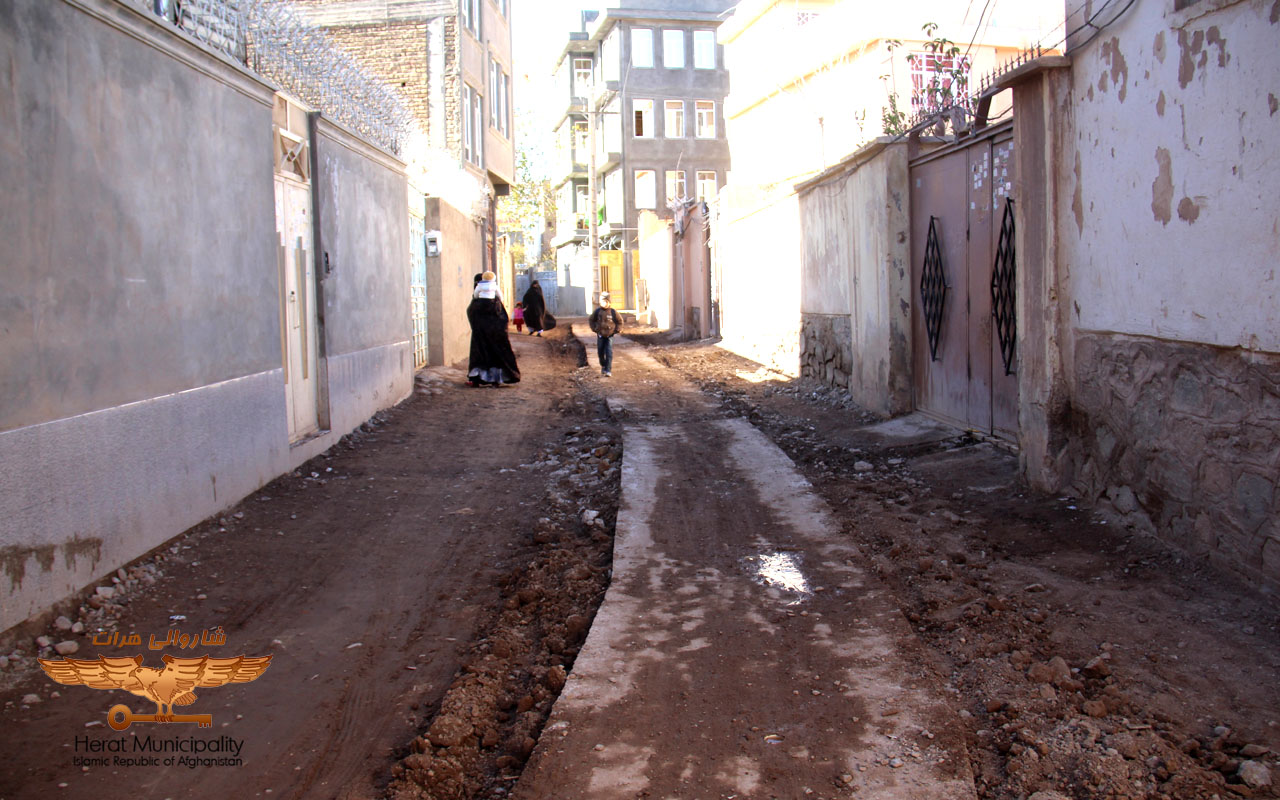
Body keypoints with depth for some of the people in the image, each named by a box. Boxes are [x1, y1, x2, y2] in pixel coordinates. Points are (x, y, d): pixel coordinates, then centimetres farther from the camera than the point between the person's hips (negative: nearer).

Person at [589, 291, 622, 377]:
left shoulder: (613, 312, -7)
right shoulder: (597, 311, -4)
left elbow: (619, 321, 8)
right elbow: (592, 321, 13)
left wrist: (616, 330, 0)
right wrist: (595, 329, 4)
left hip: (609, 336, -2)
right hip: (600, 336, 2)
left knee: (609, 353, -10)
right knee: (600, 352, 11)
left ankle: (608, 371, -10)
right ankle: (603, 366, 34)